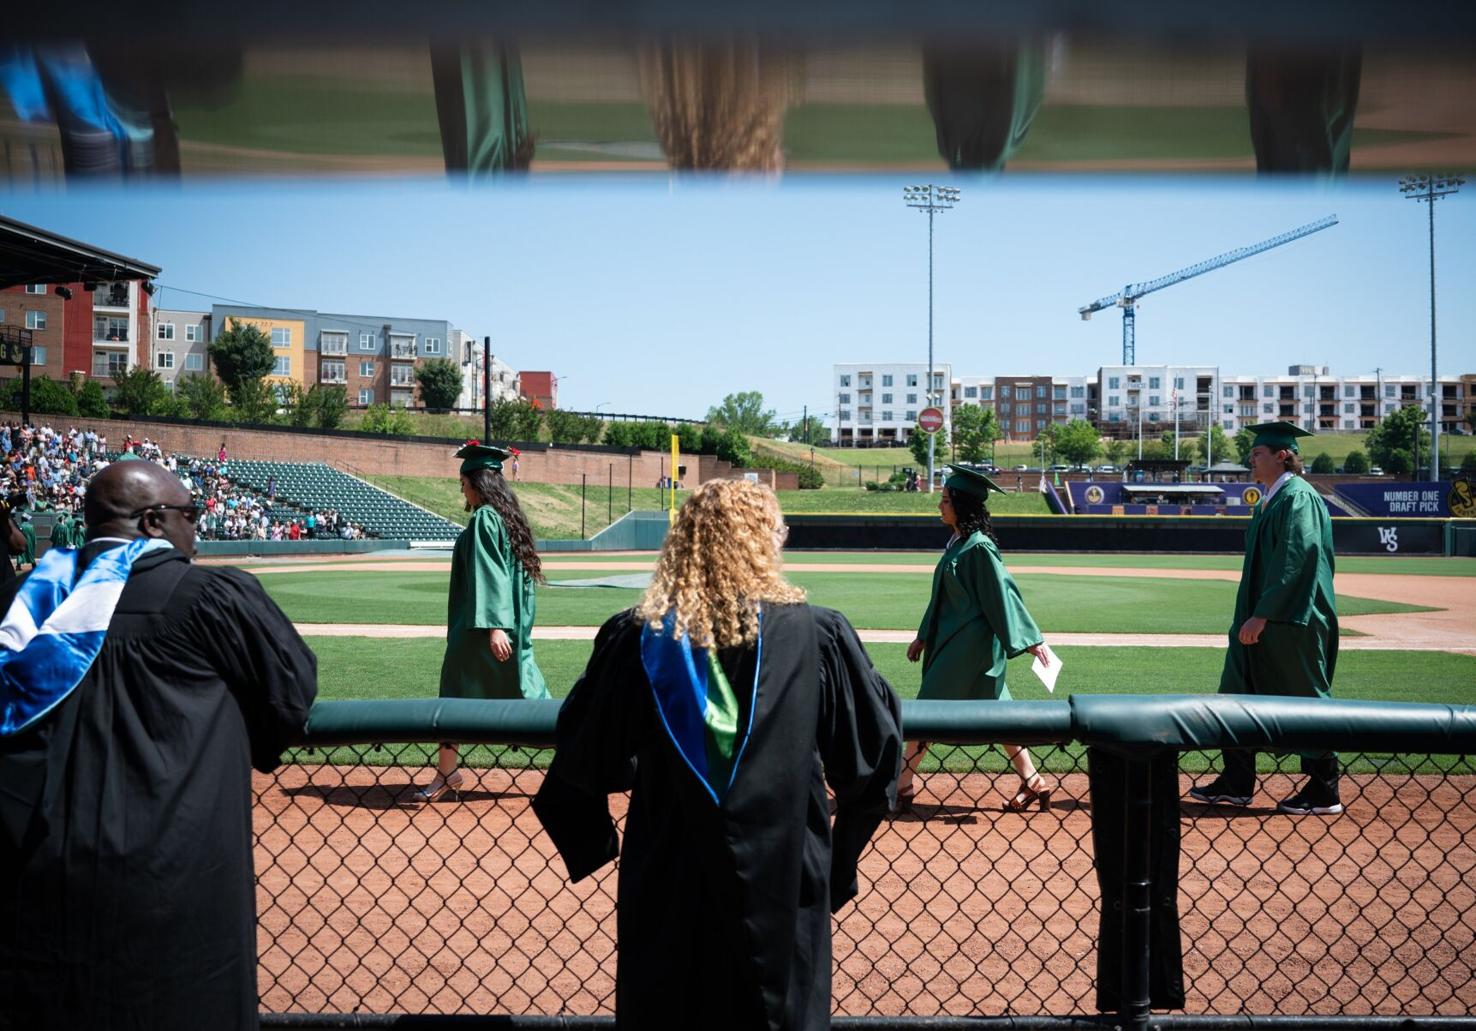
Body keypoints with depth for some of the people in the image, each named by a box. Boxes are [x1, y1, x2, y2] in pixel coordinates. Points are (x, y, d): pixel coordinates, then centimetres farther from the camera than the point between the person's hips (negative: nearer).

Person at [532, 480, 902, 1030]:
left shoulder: (635, 639, -10)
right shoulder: (817, 635, -11)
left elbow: (586, 763, -2)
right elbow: (874, 747, -2)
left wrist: (590, 842, 17)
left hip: (666, 887, 1)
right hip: (782, 883, 0)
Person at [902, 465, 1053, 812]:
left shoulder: (979, 547, -17)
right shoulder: (957, 543, 11)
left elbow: (1003, 592, -19)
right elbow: (942, 597, 18)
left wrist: (1031, 639, -19)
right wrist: (924, 636, 20)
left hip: (969, 644, -9)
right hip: (951, 640, 9)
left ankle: (903, 786, 8)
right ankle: (1033, 782, 19)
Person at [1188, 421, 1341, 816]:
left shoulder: (1297, 497, -15)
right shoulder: (1270, 500, 15)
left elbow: (1293, 561, -22)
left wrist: (1261, 615, -23)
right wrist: (1250, 616, 18)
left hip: (1291, 621, -10)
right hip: (1264, 620, 10)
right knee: (1240, 695, 11)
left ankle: (1324, 793, 11)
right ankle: (1236, 784, 19)